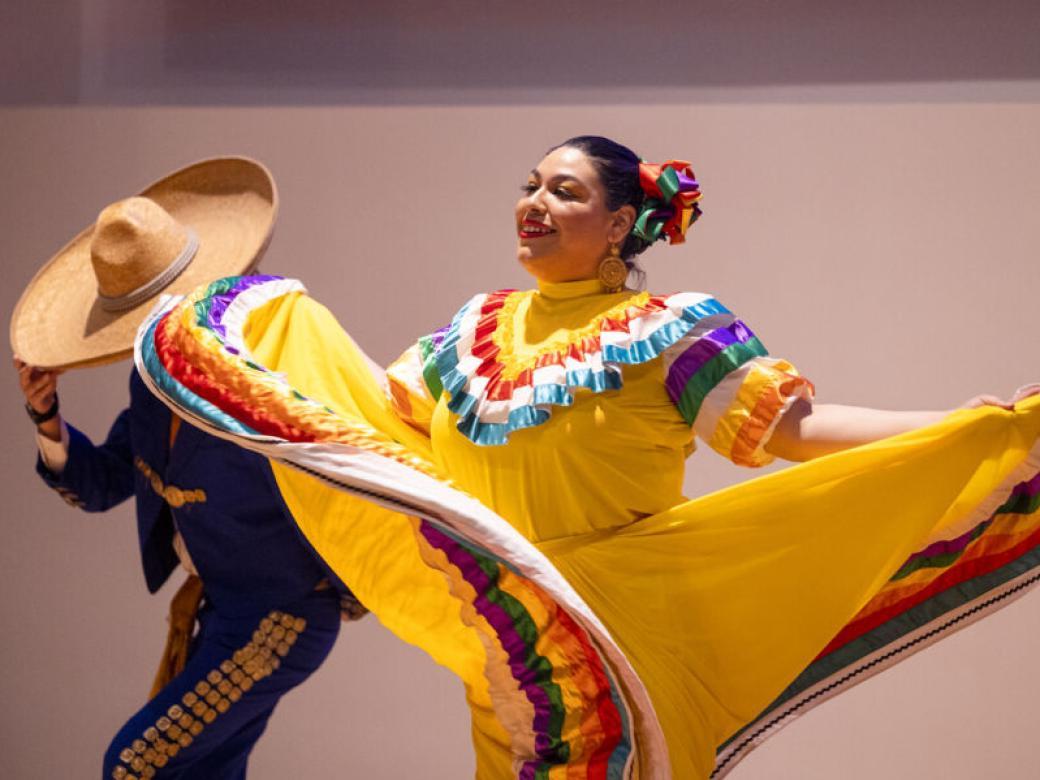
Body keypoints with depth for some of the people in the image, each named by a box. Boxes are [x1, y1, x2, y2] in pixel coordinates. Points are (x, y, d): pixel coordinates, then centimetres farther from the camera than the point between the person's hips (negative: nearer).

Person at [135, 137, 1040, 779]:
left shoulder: (670, 329, -6)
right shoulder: (481, 326, 10)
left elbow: (794, 427, -14)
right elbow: (384, 407, 22)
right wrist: (248, 359, 26)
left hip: (613, 645, -5)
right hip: (504, 644, 5)